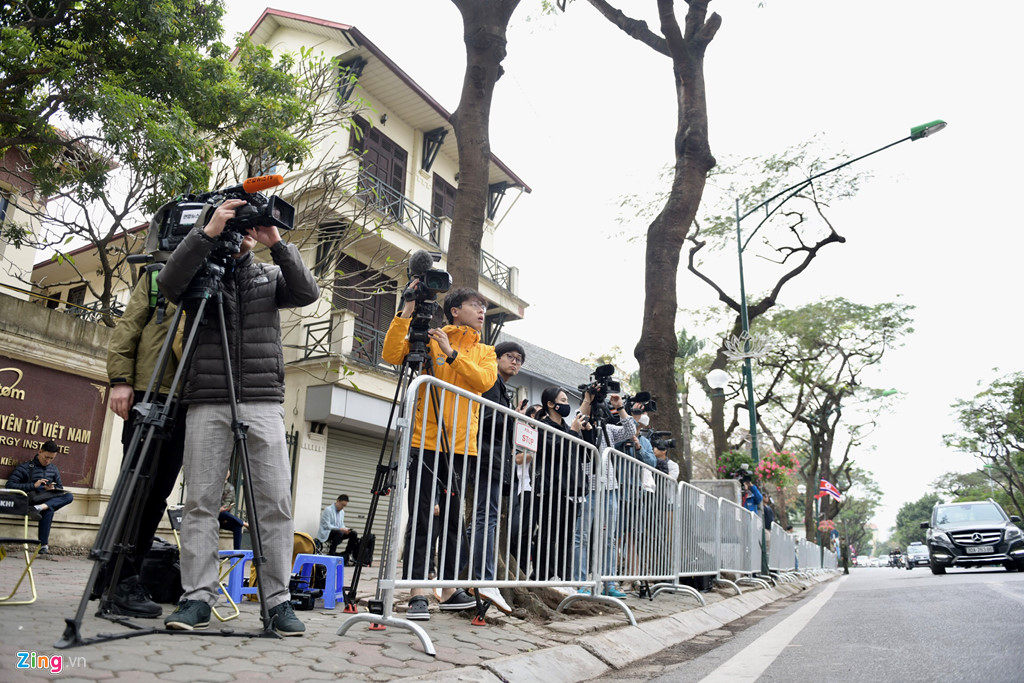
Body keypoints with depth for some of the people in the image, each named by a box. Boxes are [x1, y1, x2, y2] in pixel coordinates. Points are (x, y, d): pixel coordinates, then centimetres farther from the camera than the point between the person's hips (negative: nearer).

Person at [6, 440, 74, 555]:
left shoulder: (54, 469, 19)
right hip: (31, 500, -4)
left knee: (69, 496, -31)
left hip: (49, 499, 4)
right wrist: (33, 485, -20)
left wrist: (53, 489, -3)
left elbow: (60, 488, 23)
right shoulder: (26, 467, 2)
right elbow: (10, 485, -9)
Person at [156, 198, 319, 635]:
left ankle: (278, 600, 0)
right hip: (208, 402, 0)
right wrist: (207, 232, -16)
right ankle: (197, 598, 4)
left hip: (263, 402, 1)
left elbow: (308, 292, -1)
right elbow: (169, 282, -9)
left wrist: (277, 244, -10)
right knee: (201, 501, -2)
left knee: (275, 503, -4)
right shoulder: (200, 274, 13)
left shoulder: (270, 276, 17)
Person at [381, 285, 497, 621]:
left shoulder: (485, 352, 16)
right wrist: (407, 311, -13)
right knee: (421, 517, -4)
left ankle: (450, 588, 16)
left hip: (460, 446, 3)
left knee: (454, 518, 7)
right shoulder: (429, 339, 7)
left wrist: (451, 353, -10)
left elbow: (484, 380, -4)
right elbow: (391, 354, -7)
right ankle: (418, 593, -1)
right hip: (426, 441, -3)